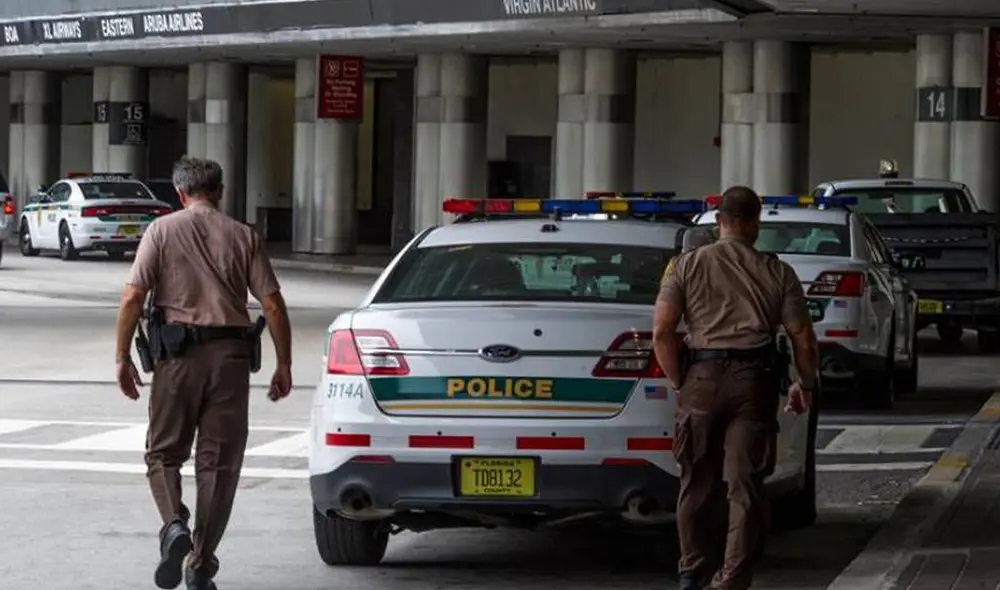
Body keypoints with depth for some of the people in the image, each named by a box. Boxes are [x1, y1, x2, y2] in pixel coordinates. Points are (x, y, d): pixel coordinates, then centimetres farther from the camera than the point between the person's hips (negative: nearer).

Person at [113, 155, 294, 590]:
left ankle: (174, 526, -16)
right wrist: (283, 364, 8)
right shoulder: (243, 236, 7)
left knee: (164, 452, 11)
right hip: (229, 353, 1)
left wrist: (122, 357, 3)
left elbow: (133, 298, -5)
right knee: (219, 461, 8)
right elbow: (272, 305, 2)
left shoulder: (162, 230, 3)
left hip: (177, 354, -1)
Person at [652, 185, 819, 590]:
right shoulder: (777, 273, 6)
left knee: (698, 482, 13)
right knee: (745, 486, 2)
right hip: (753, 380, -1)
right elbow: (802, 339, 4)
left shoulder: (686, 265, 5)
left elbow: (661, 332, -4)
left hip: (702, 378, 1)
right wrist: (805, 385, 19)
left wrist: (678, 382, 6)